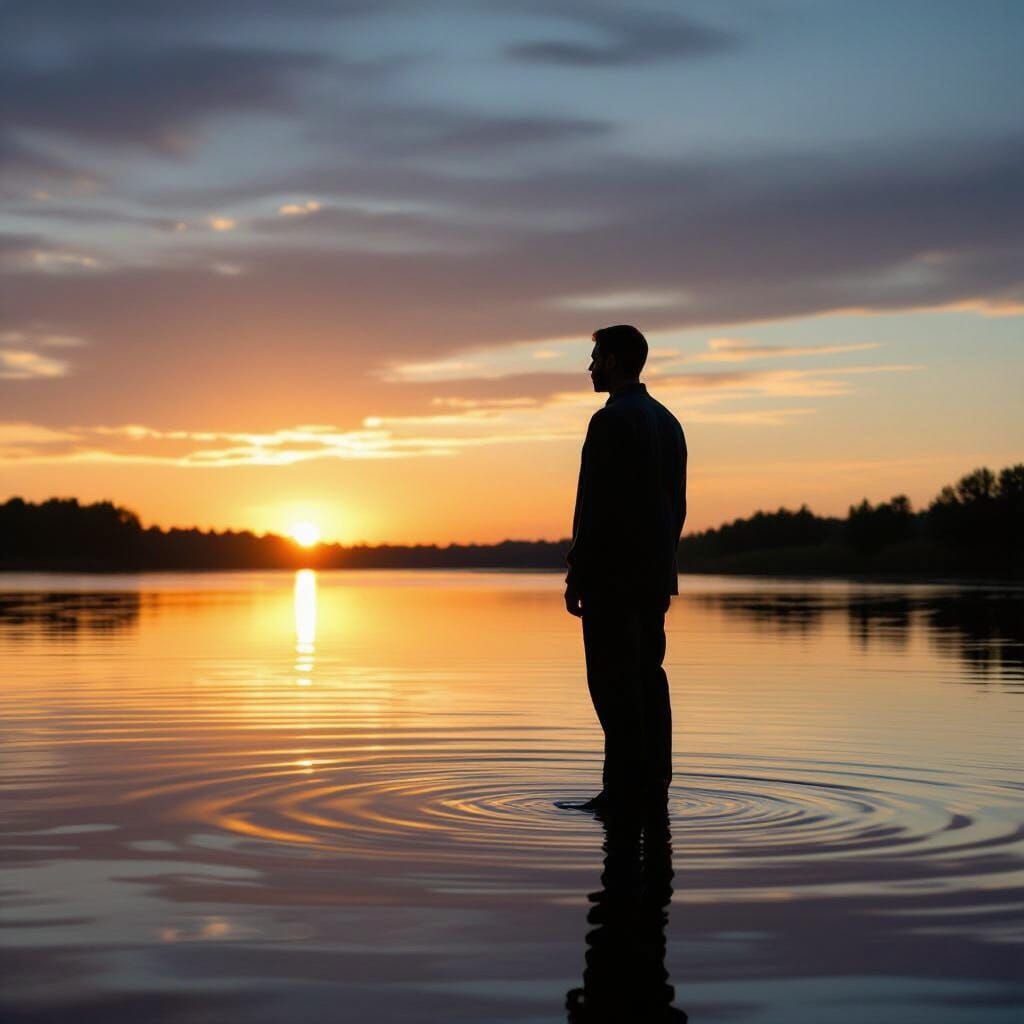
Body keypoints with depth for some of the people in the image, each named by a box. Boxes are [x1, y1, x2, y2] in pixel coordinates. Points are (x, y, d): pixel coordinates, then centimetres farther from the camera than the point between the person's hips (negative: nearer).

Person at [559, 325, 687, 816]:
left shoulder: (610, 420, -13)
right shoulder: (668, 422, 15)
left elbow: (596, 504, -18)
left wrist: (575, 575, -14)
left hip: (611, 572, -9)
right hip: (653, 573, 9)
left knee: (613, 682, -7)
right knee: (647, 678, 9)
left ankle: (623, 788, -7)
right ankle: (653, 785, 10)